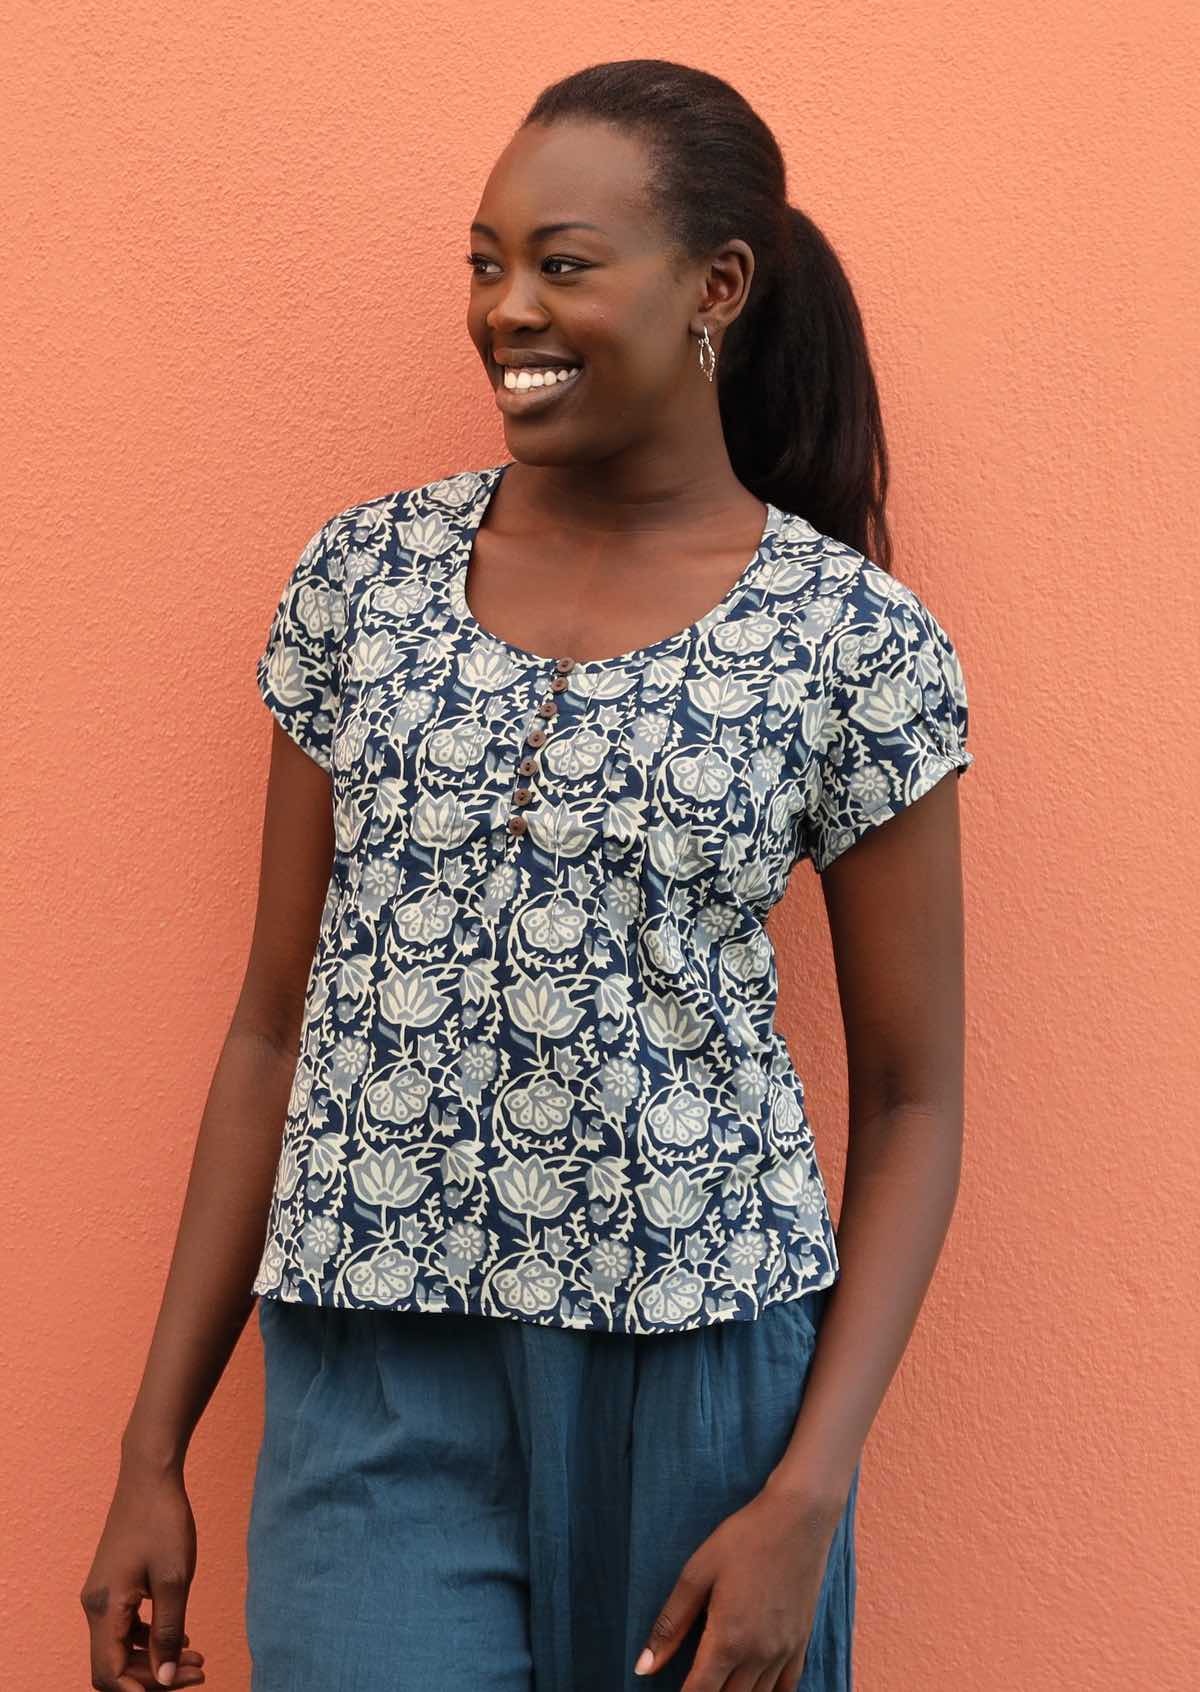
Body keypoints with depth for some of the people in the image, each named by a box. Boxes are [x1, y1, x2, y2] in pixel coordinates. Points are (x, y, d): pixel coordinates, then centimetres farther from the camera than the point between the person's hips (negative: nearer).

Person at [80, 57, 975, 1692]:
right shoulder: (365, 575, 3)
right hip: (376, 1378, 2)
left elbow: (913, 1100, 0)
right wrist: (155, 1452, 6)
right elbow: (274, 1026, 7)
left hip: (700, 1376, -1)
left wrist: (809, 1499, -9)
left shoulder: (858, 647, -4)